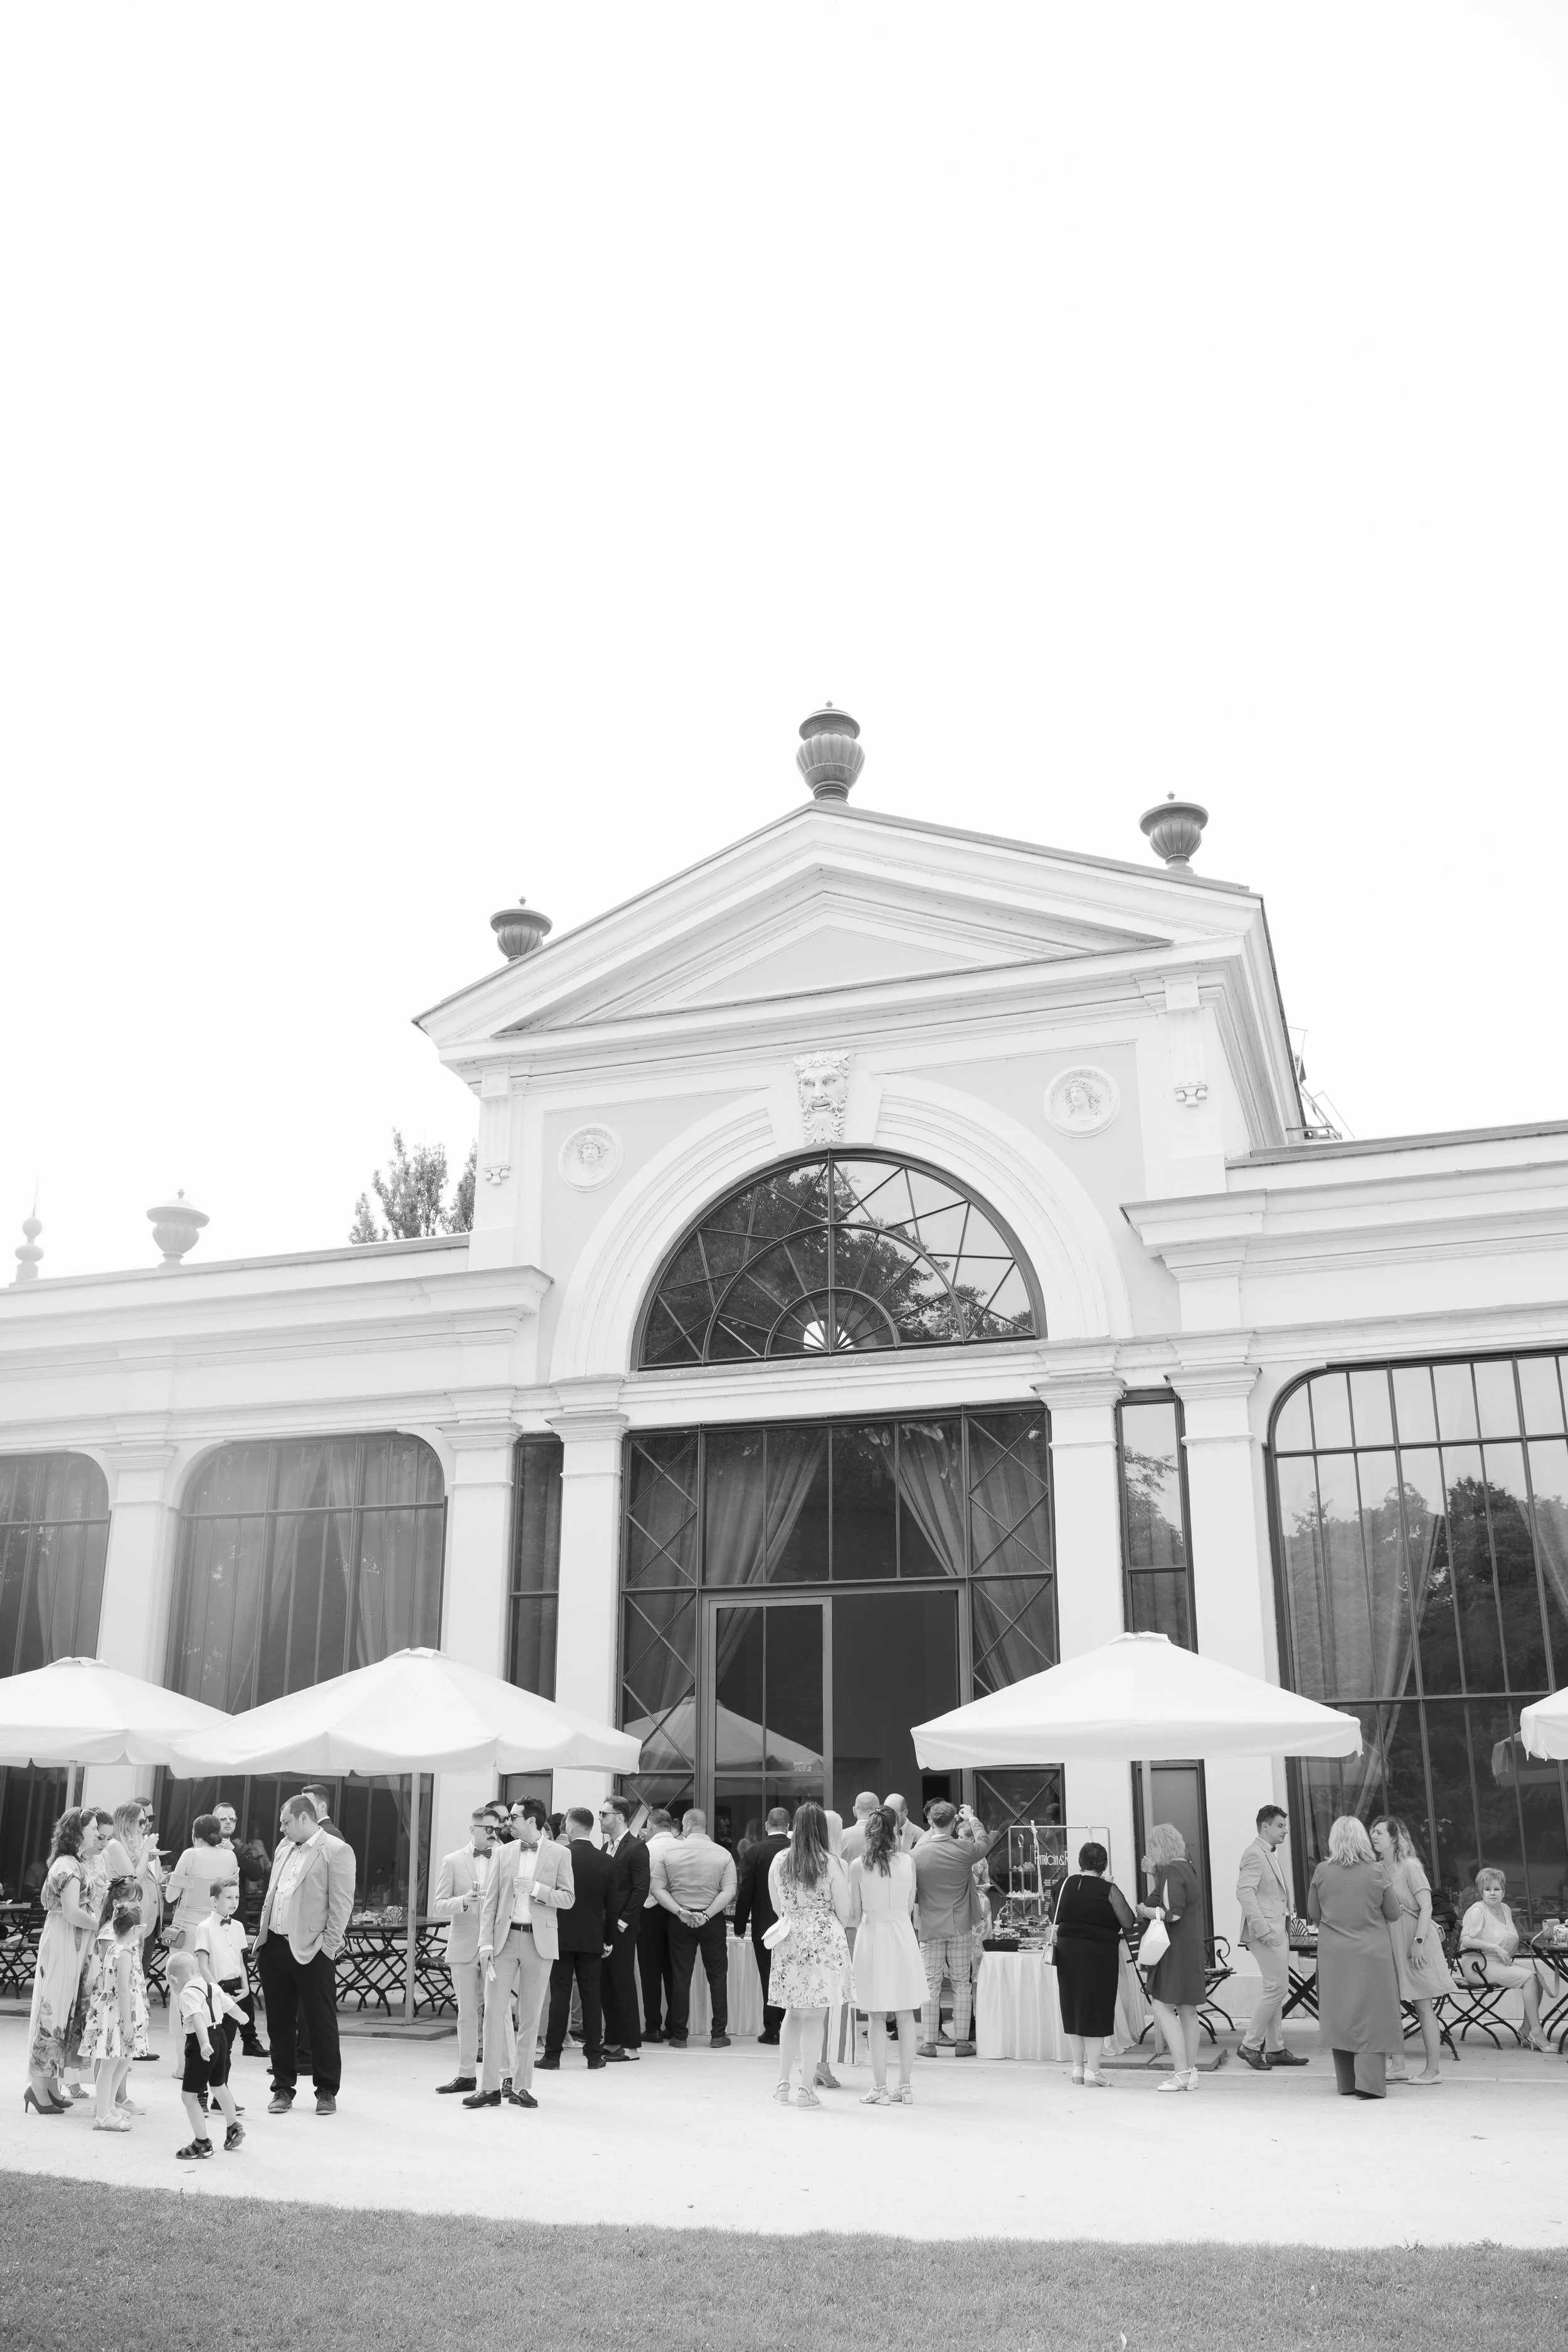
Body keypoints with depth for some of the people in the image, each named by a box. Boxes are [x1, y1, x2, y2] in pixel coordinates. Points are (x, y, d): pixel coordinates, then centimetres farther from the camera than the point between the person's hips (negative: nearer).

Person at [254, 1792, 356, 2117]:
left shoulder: (336, 1851, -8)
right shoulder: (283, 1849, 16)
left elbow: (341, 1904, -10)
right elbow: (271, 1897, 20)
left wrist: (329, 1946, -14)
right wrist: (262, 1937, 11)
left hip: (311, 1951, -7)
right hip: (275, 1946, 7)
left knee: (322, 2023, 2)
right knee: (279, 2022, 11)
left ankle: (327, 2091, 13)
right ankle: (283, 2088, 21)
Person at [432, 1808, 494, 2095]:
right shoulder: (453, 1862, 6)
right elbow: (438, 1906, 2)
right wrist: (463, 1901, -15)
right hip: (464, 1946, 1)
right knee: (467, 2014, 8)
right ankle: (467, 2074, 17)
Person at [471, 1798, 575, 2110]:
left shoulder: (559, 1854, 1)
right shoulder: (504, 1853, 8)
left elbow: (568, 1898, -2)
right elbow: (490, 1901, 6)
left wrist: (535, 1888, -15)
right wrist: (486, 1942, -2)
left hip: (539, 1941, -2)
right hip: (505, 1938, 2)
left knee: (530, 2016, 4)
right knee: (494, 2009, -3)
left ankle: (521, 2087, 12)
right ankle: (490, 2087, 2)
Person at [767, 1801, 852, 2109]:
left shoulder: (779, 1861, 3)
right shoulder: (831, 1863, -7)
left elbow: (777, 1908, 12)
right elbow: (844, 1913, -3)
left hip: (789, 1941, 4)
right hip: (824, 1940, -3)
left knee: (793, 2013, 16)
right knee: (815, 2015, 2)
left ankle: (783, 2083, 16)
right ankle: (806, 2088, 4)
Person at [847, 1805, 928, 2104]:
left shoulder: (858, 1865, -6)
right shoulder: (907, 1862, -3)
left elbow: (855, 1913, -1)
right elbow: (910, 1908, 5)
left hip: (871, 1935, -1)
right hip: (902, 1936, 2)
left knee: (877, 2020, 5)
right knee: (906, 2017, 10)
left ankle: (880, 2088, 7)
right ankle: (905, 2087, 13)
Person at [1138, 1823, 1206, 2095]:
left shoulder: (1172, 1871, -15)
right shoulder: (1186, 1868, 15)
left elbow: (1172, 1913, -21)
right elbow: (1160, 1899, 18)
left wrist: (1144, 1910, -8)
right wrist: (1152, 1873, 12)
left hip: (1175, 1950, -10)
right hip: (1192, 1949, 10)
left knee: (1162, 2006, -7)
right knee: (1187, 2010, 11)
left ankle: (1181, 2072, -9)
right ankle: (1190, 2071, 15)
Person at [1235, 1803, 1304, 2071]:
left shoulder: (1270, 1855, 19)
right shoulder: (1255, 1854, -13)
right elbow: (1244, 1892, -23)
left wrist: (1284, 1927, 17)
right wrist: (1263, 1929, -26)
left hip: (1278, 1931, 10)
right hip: (1266, 1932, -10)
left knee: (1276, 1989, 12)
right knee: (1277, 1987, -11)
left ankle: (1275, 2049, 18)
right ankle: (1250, 2045, -3)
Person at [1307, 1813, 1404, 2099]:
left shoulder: (1322, 1872, -5)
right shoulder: (1376, 1872, -9)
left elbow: (1313, 1912, 4)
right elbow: (1393, 1913, -1)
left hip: (1334, 1955, 2)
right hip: (1372, 1954, -2)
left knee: (1340, 2015, 10)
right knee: (1371, 2016, 3)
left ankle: (1346, 2083, 17)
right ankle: (1368, 2080, -6)